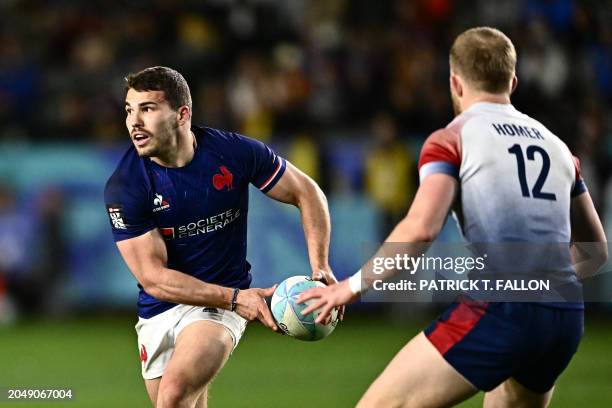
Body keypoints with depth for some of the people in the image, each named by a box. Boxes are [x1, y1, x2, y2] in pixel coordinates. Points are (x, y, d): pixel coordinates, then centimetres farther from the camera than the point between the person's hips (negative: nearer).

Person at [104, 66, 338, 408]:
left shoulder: (235, 152, -13)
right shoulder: (123, 187, -16)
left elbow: (306, 192, 1)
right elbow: (153, 277, -17)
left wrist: (321, 268, -11)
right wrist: (234, 298, -26)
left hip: (221, 302, -2)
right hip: (159, 312, 2)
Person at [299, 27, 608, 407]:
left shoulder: (452, 140, 2)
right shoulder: (557, 147, 19)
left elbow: (421, 227, -13)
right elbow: (596, 250, 25)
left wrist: (356, 284, -4)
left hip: (498, 313, -6)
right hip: (566, 318, 6)